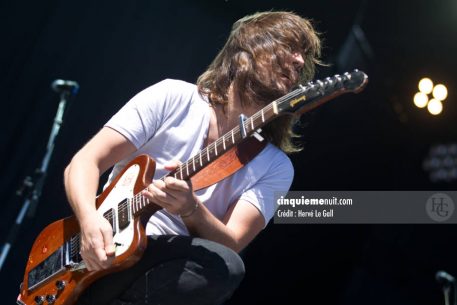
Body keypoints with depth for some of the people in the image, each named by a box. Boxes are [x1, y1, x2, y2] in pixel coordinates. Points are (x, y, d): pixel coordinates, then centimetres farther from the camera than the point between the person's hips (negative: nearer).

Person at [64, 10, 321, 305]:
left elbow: (230, 246, -7)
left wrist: (191, 209, -27)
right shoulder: (172, 97, 1)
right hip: (104, 254, -3)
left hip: (167, 270, 3)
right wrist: (90, 219, -22)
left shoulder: (276, 166, 5)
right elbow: (86, 161, -2)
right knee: (223, 269, -30)